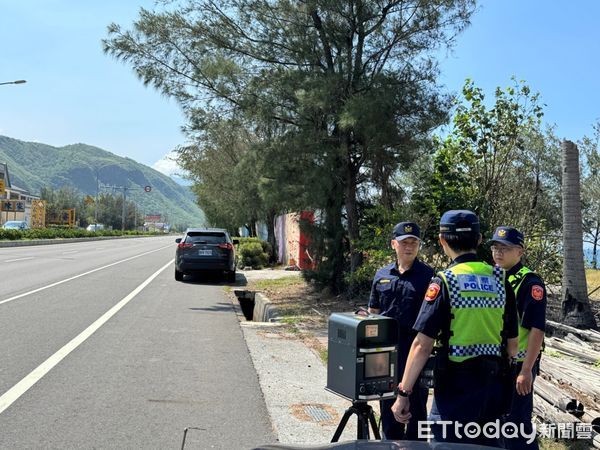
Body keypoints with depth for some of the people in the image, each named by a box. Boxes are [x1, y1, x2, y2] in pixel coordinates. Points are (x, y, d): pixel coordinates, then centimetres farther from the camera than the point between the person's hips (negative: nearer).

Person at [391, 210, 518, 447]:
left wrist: (403, 393, -10)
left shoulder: (444, 281, -12)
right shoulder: (499, 279, 3)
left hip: (456, 384, -5)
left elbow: (422, 345, -16)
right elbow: (512, 345, 9)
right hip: (493, 384, 5)